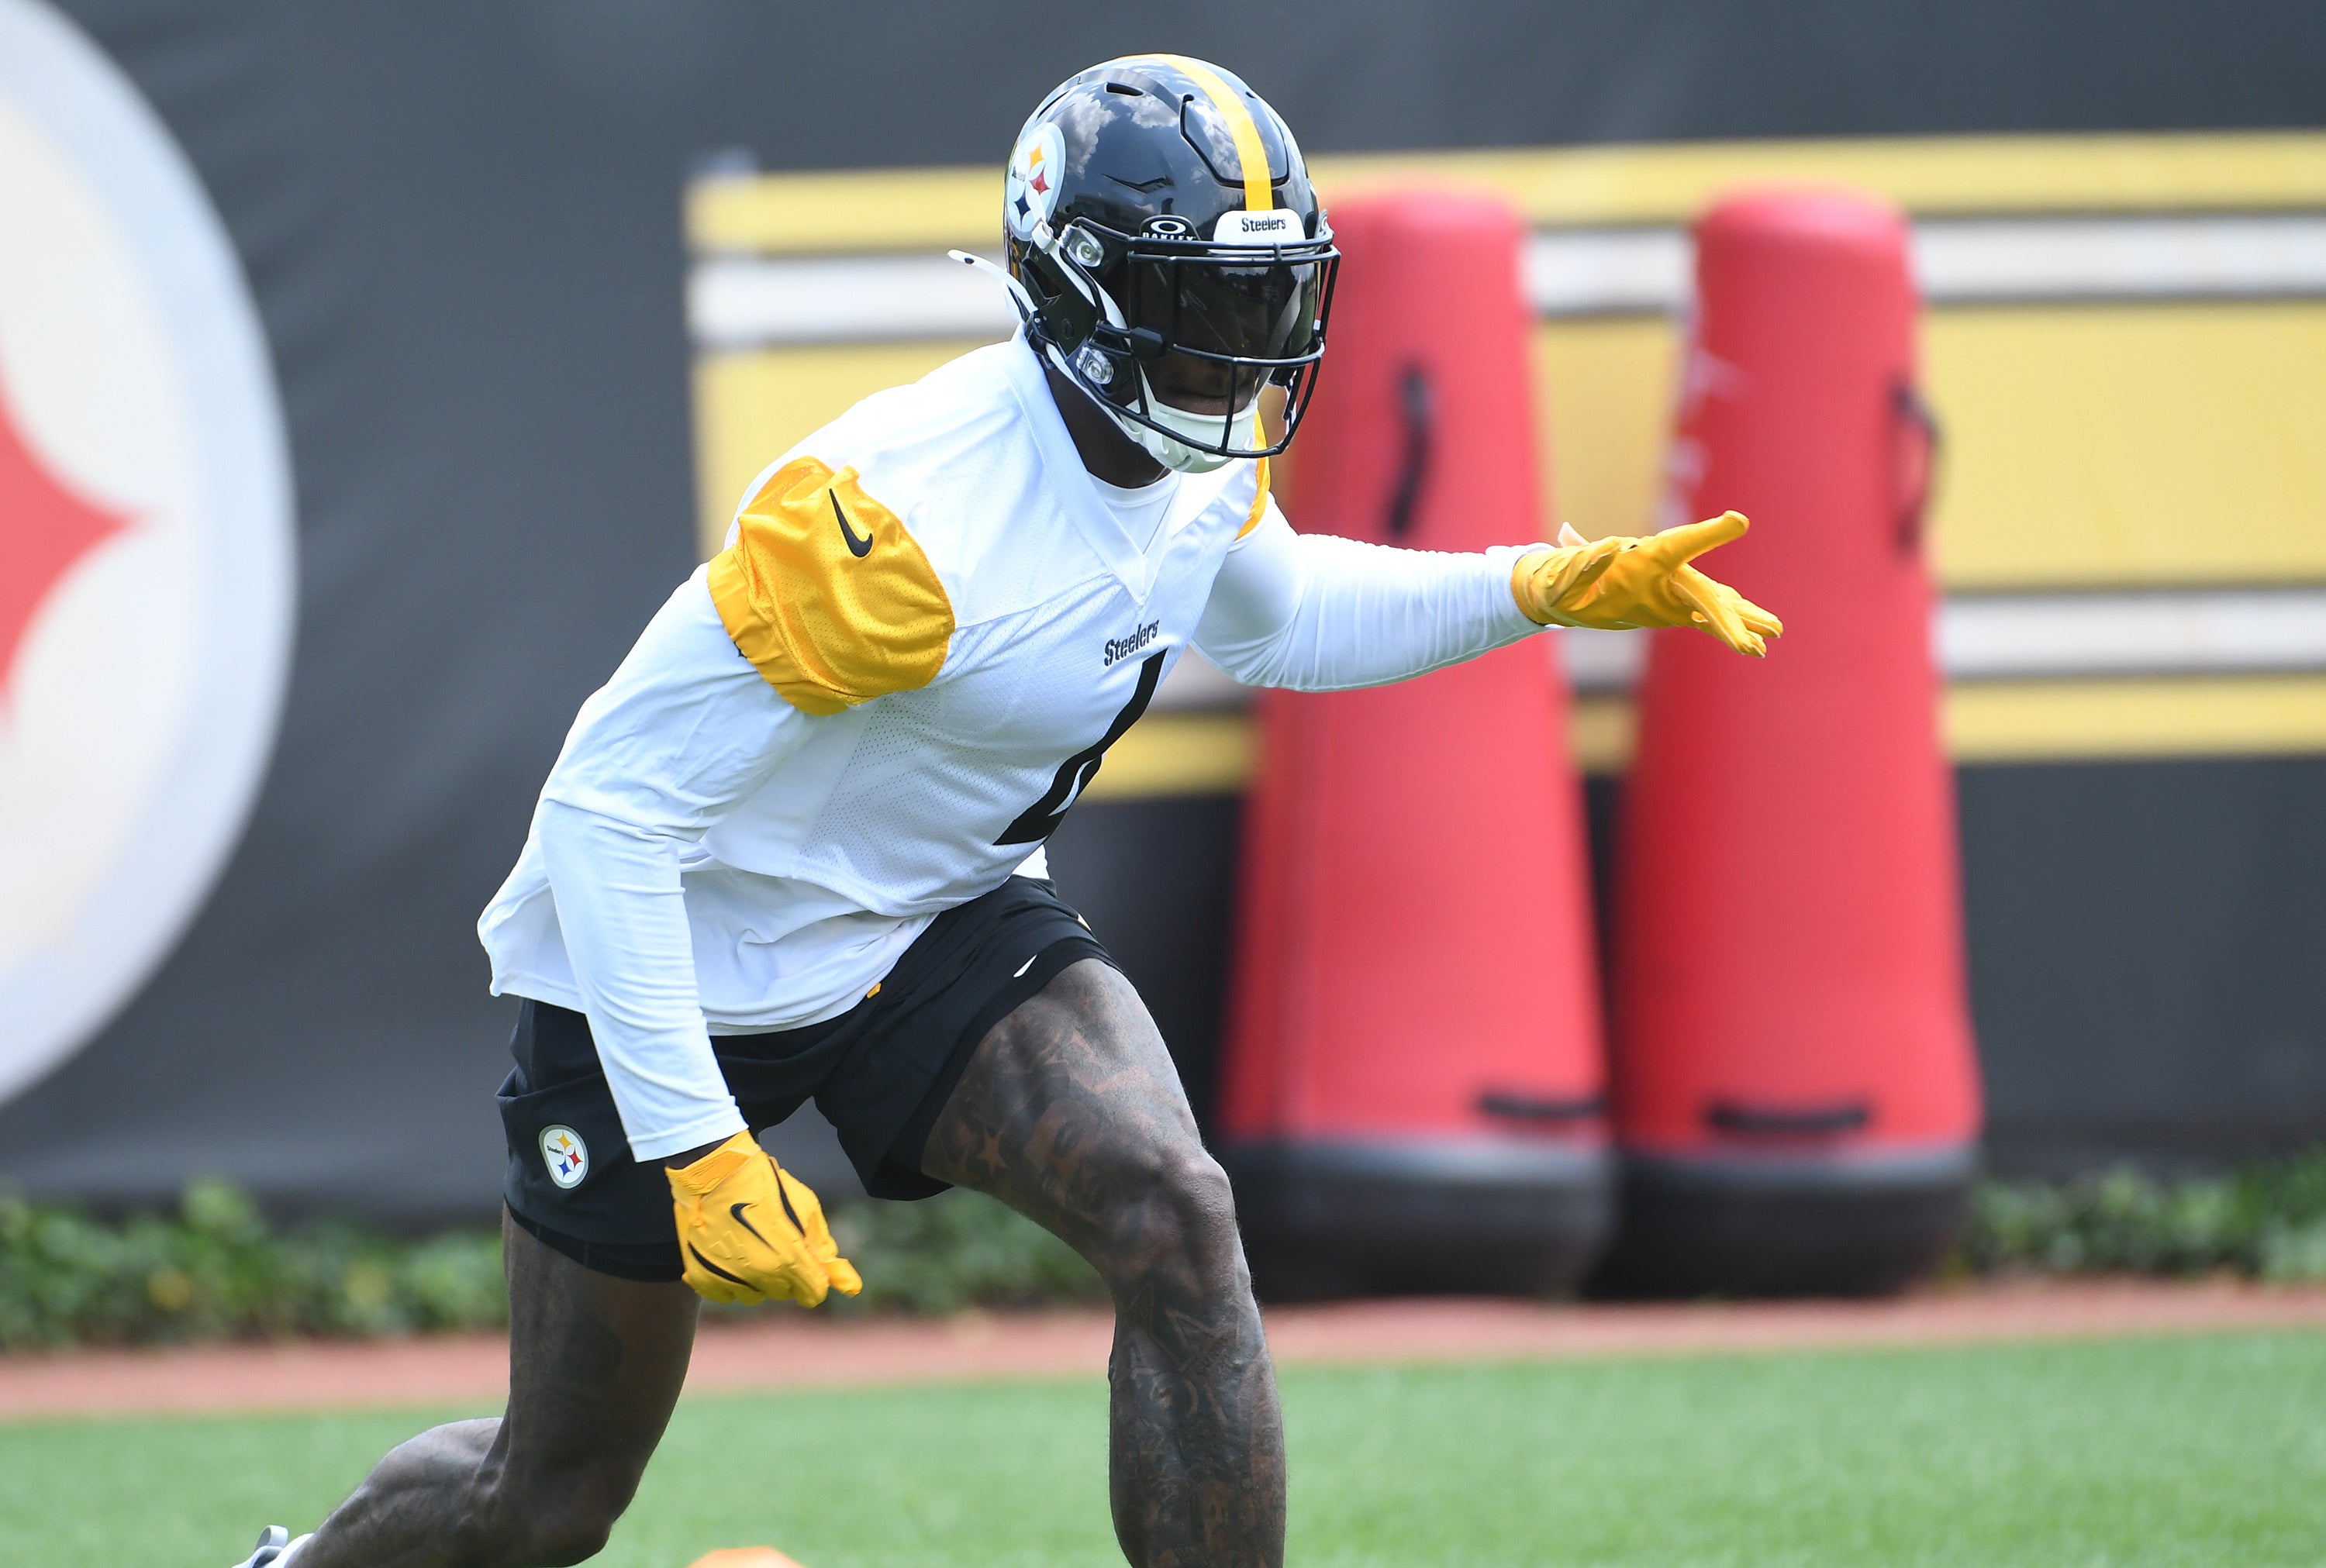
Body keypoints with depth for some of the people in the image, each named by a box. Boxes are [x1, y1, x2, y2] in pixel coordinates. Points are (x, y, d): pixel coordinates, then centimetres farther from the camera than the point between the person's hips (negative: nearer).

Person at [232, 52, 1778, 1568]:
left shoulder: (1206, 460, -9)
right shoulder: (907, 518, -35)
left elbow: (1263, 615, 18)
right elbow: (610, 805, -31)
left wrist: (1538, 589, 2)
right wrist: (694, 1147, -31)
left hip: (936, 925, 6)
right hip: (690, 961, -6)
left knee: (1177, 1224, -22)